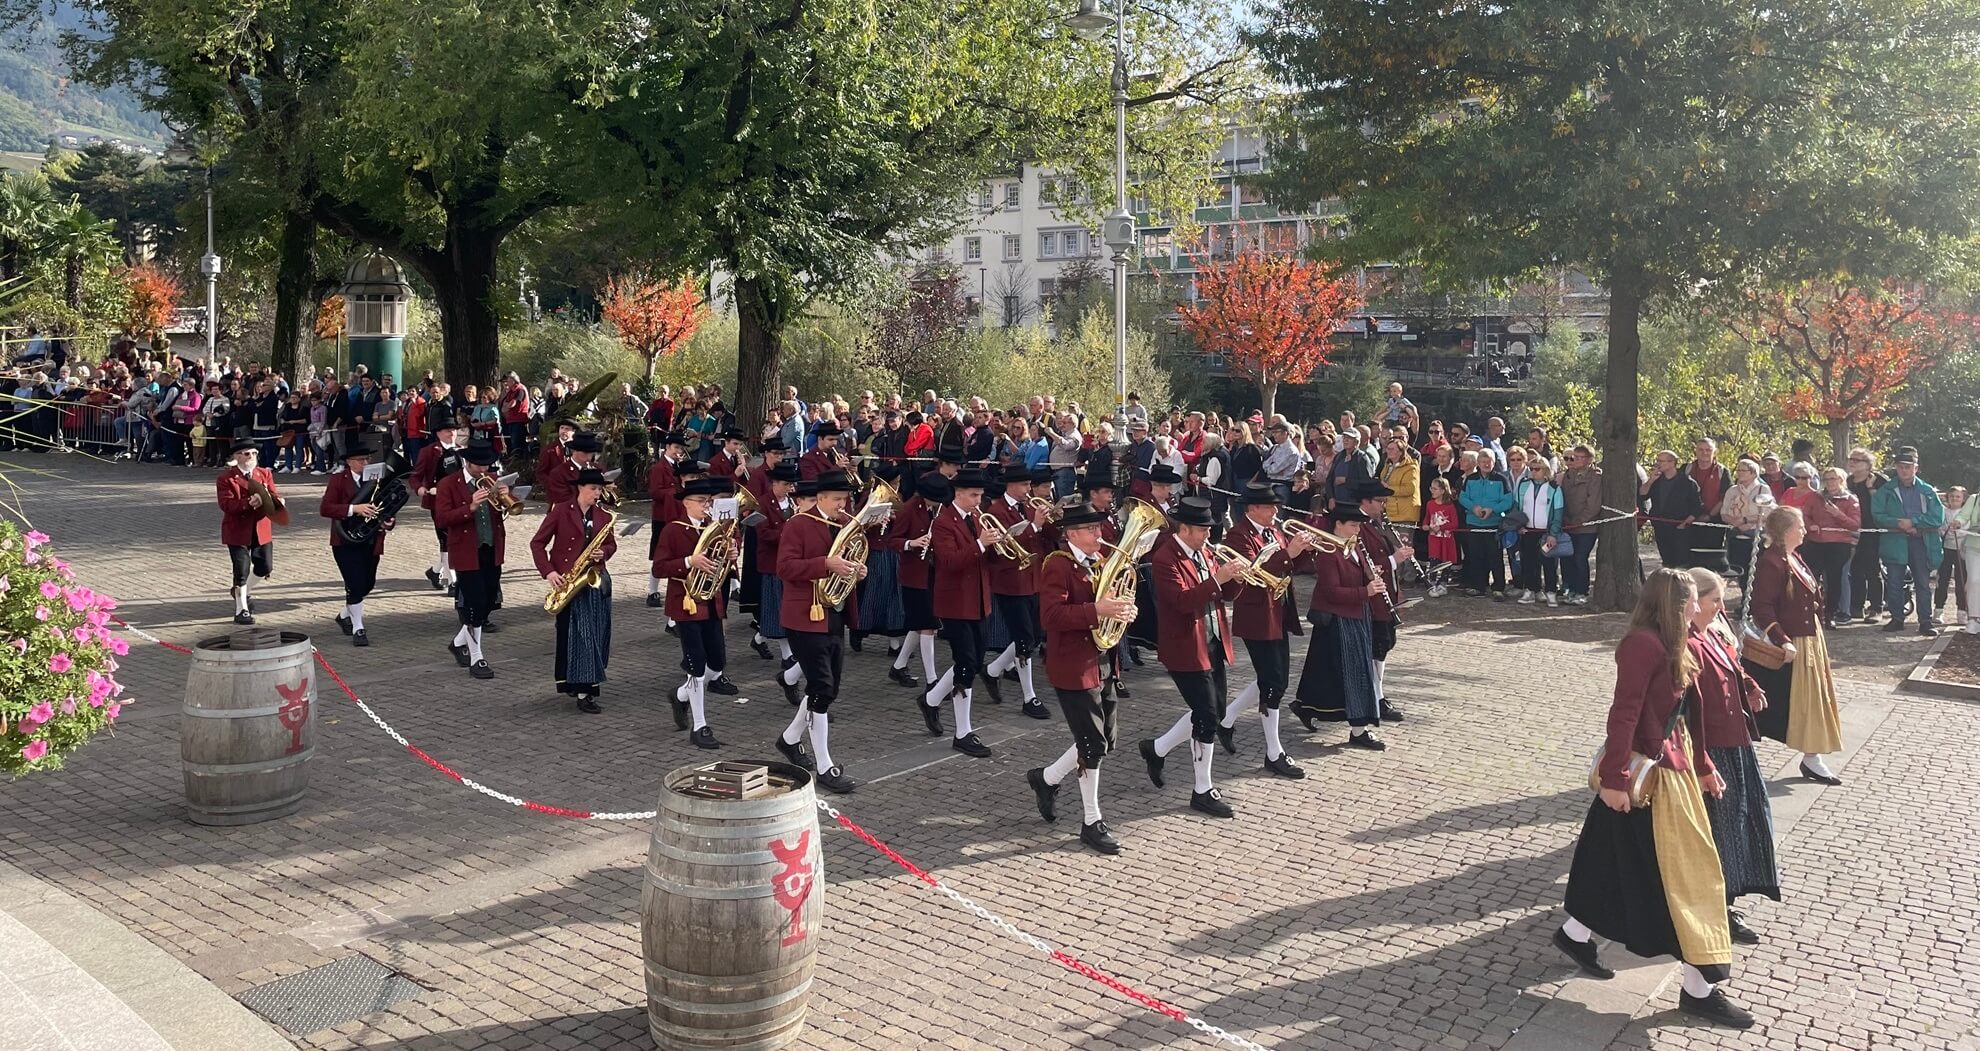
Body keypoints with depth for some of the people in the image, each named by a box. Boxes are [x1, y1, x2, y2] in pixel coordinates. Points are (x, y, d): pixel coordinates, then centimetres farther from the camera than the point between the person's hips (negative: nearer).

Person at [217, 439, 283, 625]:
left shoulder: (265, 474, 8)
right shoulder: (226, 478, -7)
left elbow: (273, 496, 0)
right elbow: (226, 505, -18)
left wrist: (276, 500, -24)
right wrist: (248, 503, -32)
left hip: (261, 530, 5)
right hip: (238, 532, -5)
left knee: (265, 569, 10)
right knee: (242, 571, -3)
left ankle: (241, 591, 38)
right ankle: (241, 610, 9)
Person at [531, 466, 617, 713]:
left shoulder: (603, 513, 7)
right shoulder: (561, 511, -5)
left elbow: (611, 543, 15)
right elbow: (537, 543, -4)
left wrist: (603, 553, -9)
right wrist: (548, 572, -14)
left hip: (596, 579, 5)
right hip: (567, 580, -5)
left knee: (596, 634, 6)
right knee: (576, 634, -7)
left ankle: (579, 683, 22)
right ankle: (582, 692, -7)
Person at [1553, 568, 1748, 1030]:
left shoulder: (1669, 646, 10)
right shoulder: (1644, 644, -20)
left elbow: (1682, 713, 18)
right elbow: (1624, 714, -24)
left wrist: (1703, 766, 22)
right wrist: (1614, 779, -25)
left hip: (1671, 767, 10)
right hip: (1647, 775, -10)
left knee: (1623, 859, 20)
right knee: (1681, 869, -2)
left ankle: (1576, 934, 36)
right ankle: (1699, 988, 7)